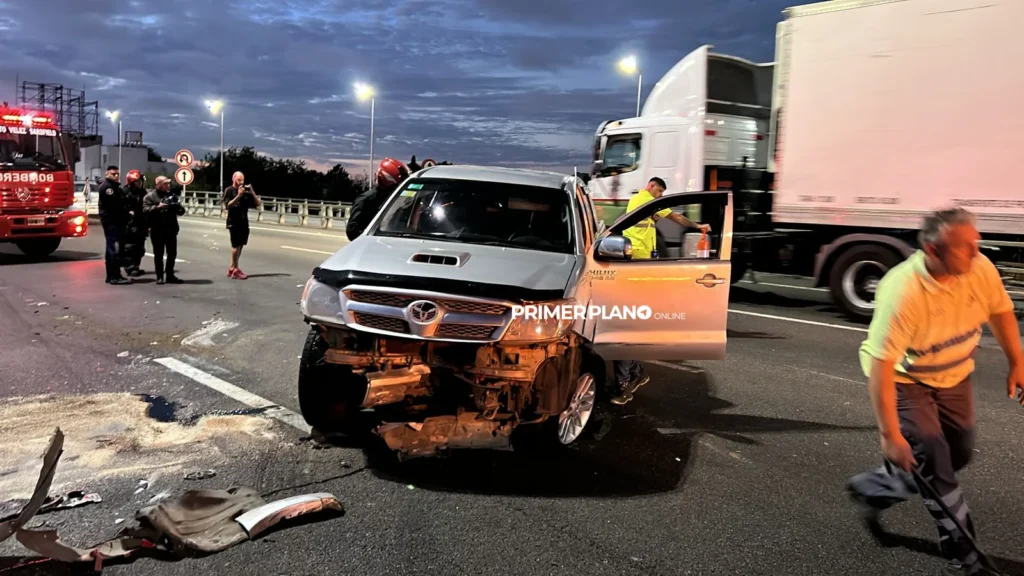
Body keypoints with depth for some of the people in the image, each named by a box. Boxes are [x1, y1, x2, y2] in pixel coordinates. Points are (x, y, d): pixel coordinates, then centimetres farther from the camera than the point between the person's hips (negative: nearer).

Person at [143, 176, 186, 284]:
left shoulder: (172, 196, 14)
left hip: (171, 229, 4)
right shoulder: (150, 197, 0)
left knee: (172, 253, 7)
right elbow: (145, 210, -13)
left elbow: (181, 211, 13)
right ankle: (159, 276, 8)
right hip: (157, 230, -4)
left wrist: (179, 208, -10)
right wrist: (157, 207, -26)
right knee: (158, 254, 2)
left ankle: (170, 275, 18)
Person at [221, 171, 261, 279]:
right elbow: (227, 205, -14)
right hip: (233, 222, -5)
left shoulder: (246, 191, 10)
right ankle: (236, 270, -7)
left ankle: (232, 268, 17)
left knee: (239, 245, 7)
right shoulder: (229, 190, -2)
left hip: (244, 222, 5)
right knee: (236, 245, -9)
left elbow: (258, 204, 6)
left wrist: (252, 192, -7)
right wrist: (238, 195, -21)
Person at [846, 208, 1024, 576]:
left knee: (959, 455, 12)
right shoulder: (903, 291, -36)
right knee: (929, 458, -11)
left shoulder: (981, 269, -18)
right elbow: (880, 363, -36)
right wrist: (890, 434, -35)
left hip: (954, 376, 7)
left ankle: (871, 489, 30)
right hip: (903, 378, -7)